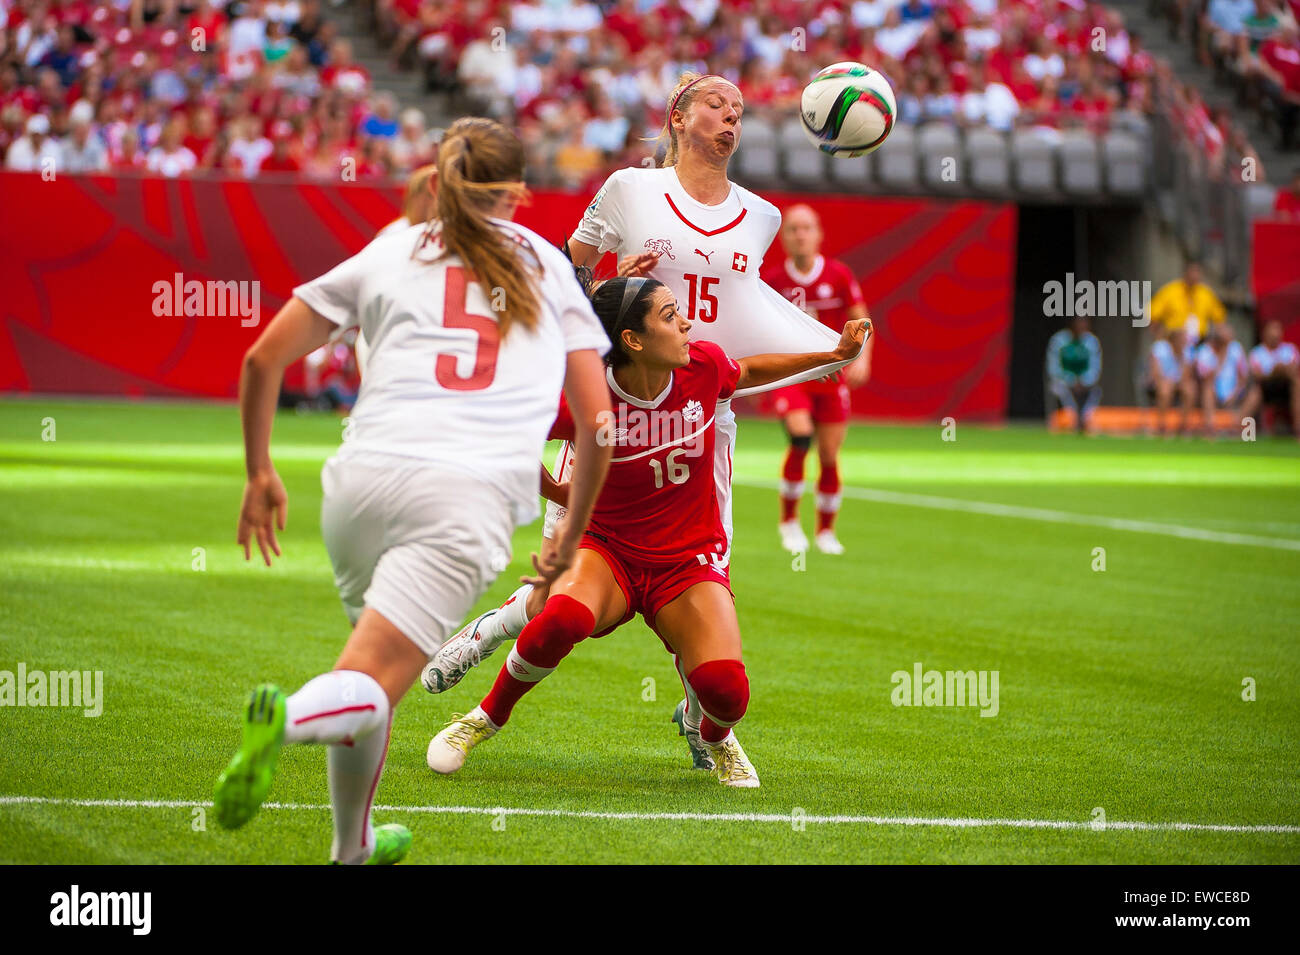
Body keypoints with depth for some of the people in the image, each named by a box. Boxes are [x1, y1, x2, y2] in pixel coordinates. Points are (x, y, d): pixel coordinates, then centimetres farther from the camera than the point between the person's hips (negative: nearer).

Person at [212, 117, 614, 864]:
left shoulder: (390, 255, 20)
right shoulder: (551, 269, 22)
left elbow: (263, 359, 16)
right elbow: (599, 424, 18)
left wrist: (260, 473, 27)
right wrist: (573, 534, 30)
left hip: (364, 478, 2)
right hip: (471, 495, -2)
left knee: (373, 672, 24)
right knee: (370, 689, -10)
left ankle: (352, 845, 28)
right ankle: (288, 717, -41)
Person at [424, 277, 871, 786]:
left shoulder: (703, 365, -10)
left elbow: (746, 372, 15)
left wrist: (832, 355, 11)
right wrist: (561, 494, 2)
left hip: (688, 563, 2)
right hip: (608, 552, -2)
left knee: (725, 691, -22)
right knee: (563, 618, -38)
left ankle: (713, 735, 17)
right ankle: (487, 717, -10)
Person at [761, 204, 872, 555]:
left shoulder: (838, 275, -2)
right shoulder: (772, 281, -1)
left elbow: (861, 322, 2)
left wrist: (862, 357, -14)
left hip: (831, 376, 1)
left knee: (829, 457, 1)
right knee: (801, 435, -25)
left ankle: (826, 530, 22)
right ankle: (788, 519, -8)